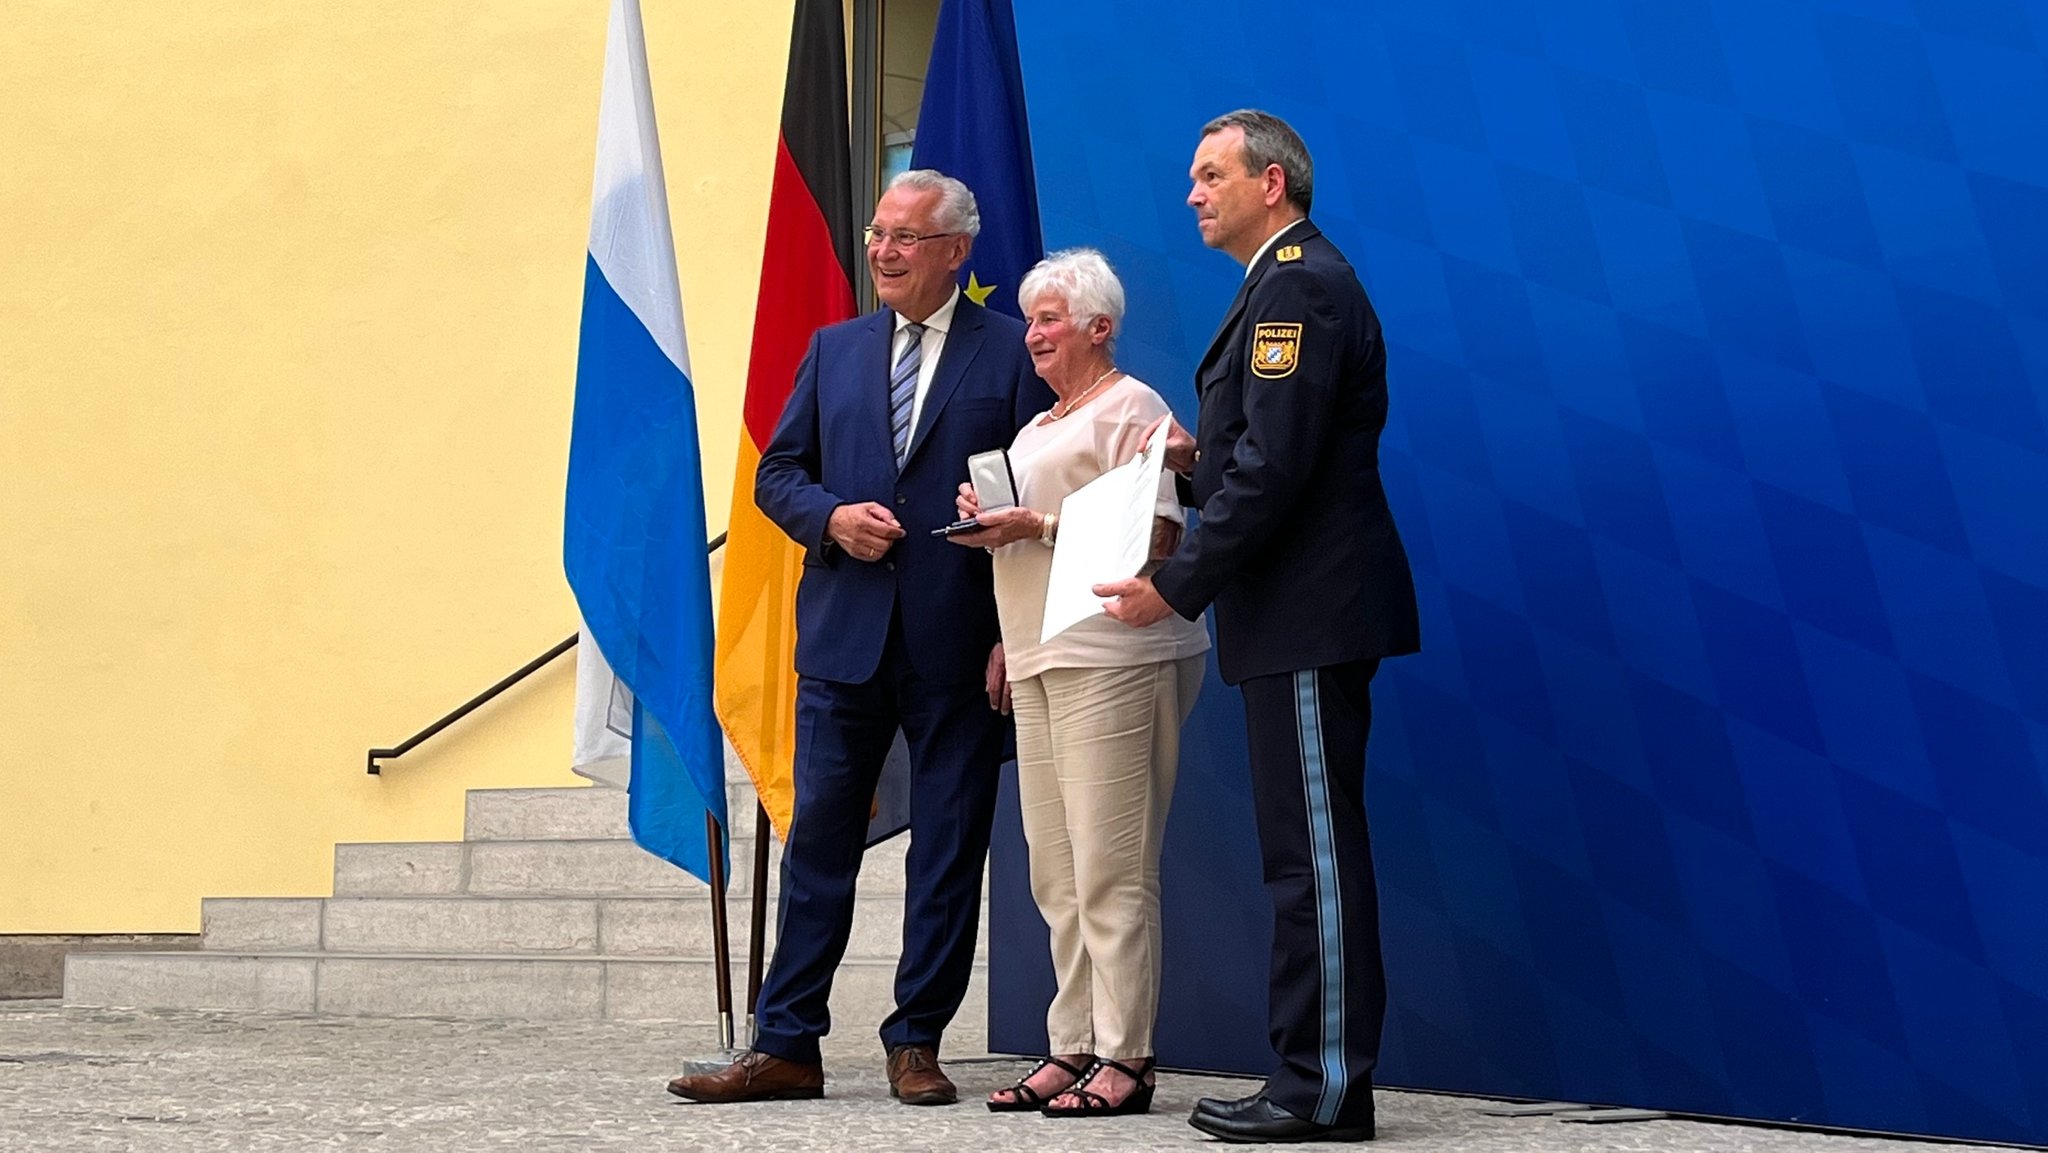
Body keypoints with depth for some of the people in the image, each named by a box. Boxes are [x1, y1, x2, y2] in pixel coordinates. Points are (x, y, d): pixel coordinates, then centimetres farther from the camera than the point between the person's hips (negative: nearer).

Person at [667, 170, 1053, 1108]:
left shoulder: (1012, 352, 0)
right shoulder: (834, 350, 13)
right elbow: (777, 472, 14)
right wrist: (831, 517, -8)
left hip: (961, 644, -3)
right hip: (845, 635, 3)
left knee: (948, 849, 4)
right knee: (818, 839, 5)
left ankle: (916, 1044, 15)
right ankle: (786, 1046, 11)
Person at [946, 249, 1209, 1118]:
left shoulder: (1130, 408, -2)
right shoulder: (1039, 427, 26)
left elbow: (1155, 534, -14)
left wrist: (1040, 524, -16)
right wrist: (987, 521, 12)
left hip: (1115, 658, -9)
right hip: (1042, 660, 9)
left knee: (1111, 868, -9)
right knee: (1056, 874, 7)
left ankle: (1124, 1058, -6)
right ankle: (1073, 1048, 11)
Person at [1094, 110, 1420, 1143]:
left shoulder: (1299, 285, -13)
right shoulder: (1291, 281, 20)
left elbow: (1276, 467, -21)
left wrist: (1176, 585, -18)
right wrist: (1198, 461, 6)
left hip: (1310, 619, -10)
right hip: (1300, 615, 10)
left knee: (1315, 852, -6)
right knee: (1305, 851, 11)